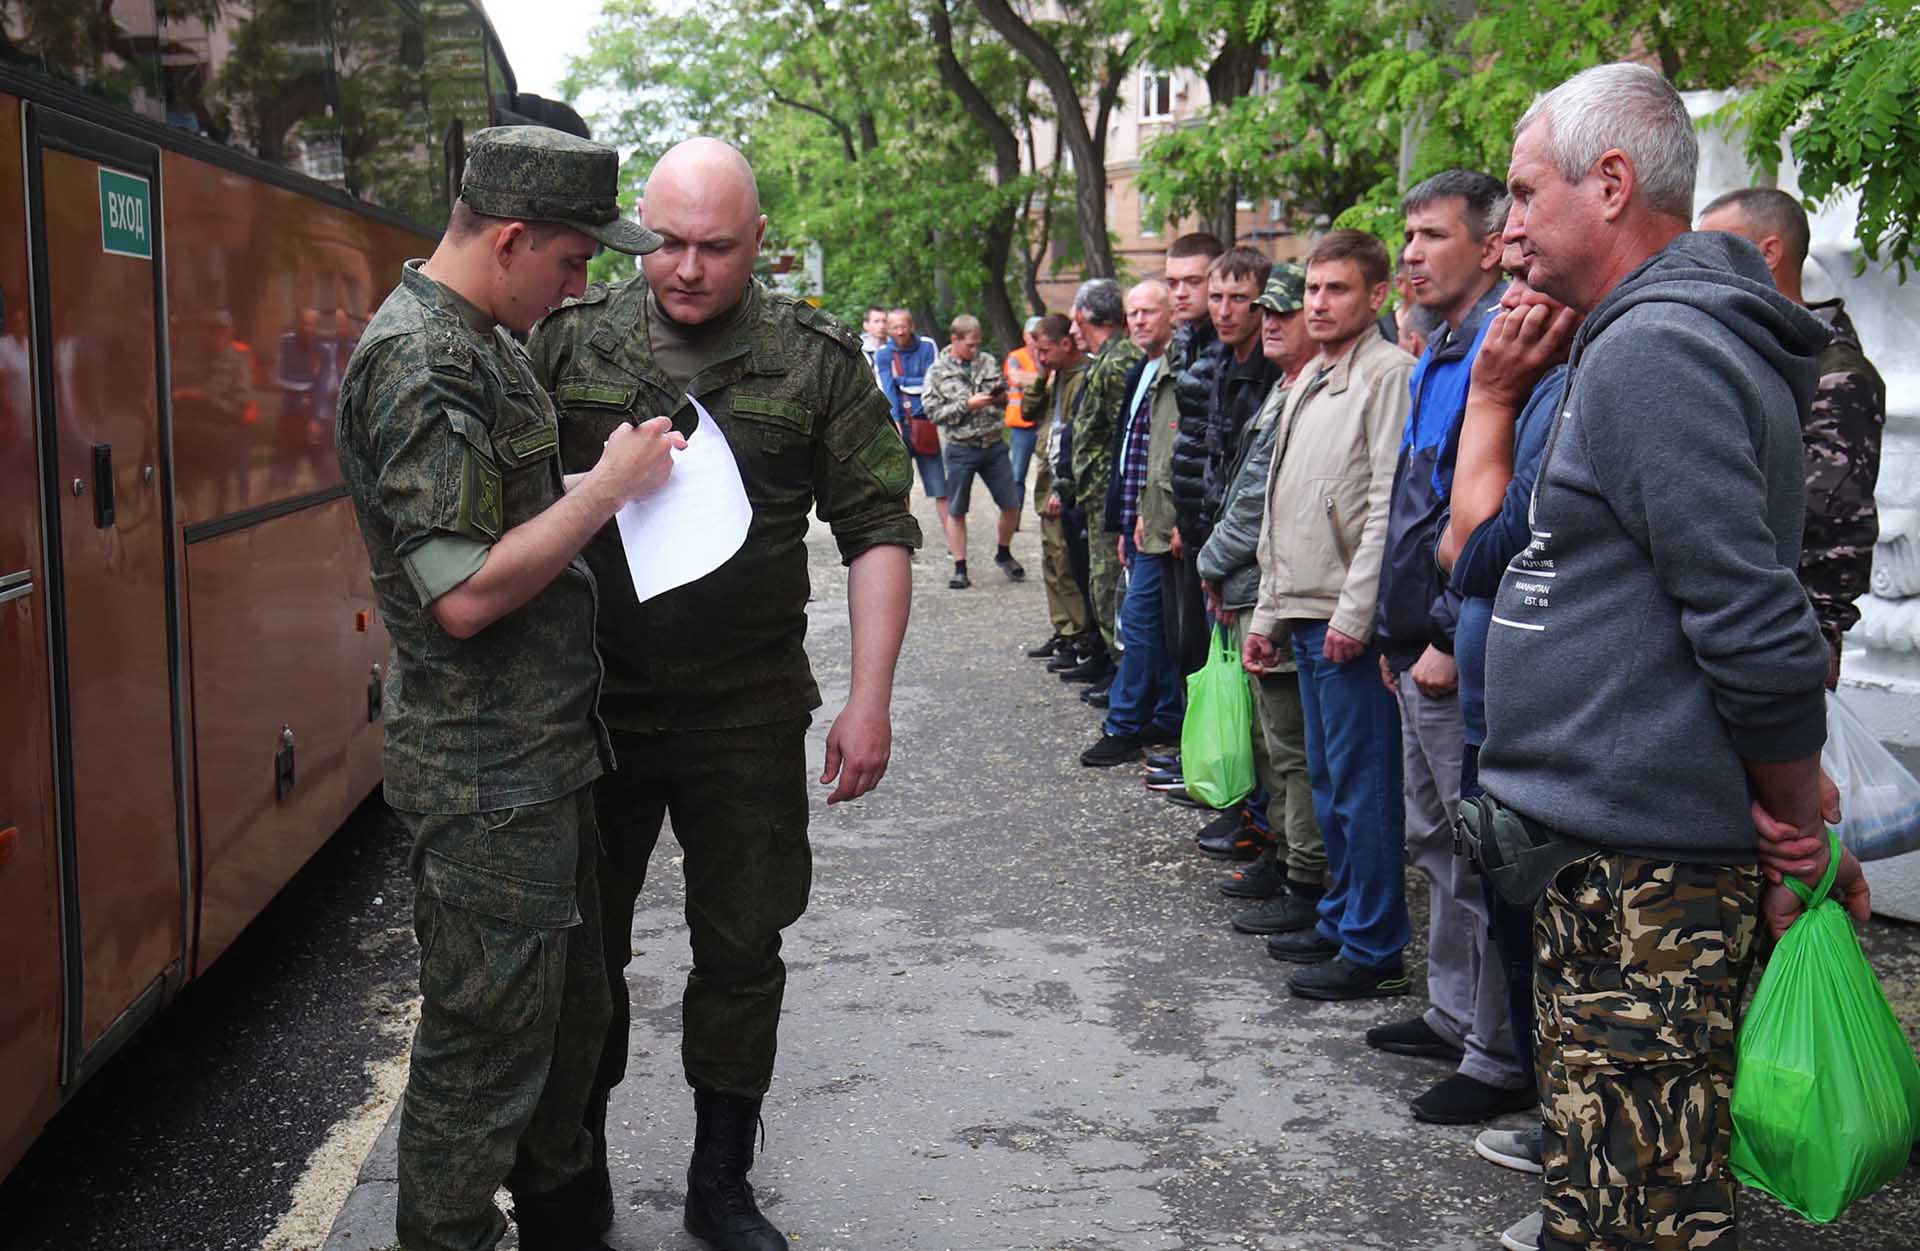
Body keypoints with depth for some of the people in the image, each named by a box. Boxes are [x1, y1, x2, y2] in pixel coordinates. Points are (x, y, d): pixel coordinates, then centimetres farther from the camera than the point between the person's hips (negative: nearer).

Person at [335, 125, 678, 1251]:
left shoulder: (483, 343, 12)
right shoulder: (418, 363, -20)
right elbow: (463, 592, -26)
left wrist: (616, 474, 9)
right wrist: (608, 489, -19)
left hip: (545, 750, 10)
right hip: (486, 774, -10)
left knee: (573, 1011, 22)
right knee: (489, 1037, 2)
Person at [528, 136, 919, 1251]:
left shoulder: (819, 360, -1)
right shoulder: (571, 341, 0)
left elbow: (878, 530, 0)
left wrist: (871, 698, -6)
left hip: (749, 711, 0)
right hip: (592, 701, 1)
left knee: (742, 950, 9)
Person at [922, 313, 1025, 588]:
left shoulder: (988, 362, 6)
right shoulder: (938, 372, -3)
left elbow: (1005, 396, 17)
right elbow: (934, 413, -9)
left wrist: (1001, 395, -7)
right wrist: (968, 404, -16)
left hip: (994, 444, 3)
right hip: (961, 449, -3)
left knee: (1011, 505, 5)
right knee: (956, 511, 2)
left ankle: (1003, 553, 28)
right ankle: (960, 568, 12)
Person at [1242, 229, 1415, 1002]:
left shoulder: (1389, 374, -9)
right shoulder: (1307, 385, 19)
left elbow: (1389, 504, -17)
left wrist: (1355, 611, -20)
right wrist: (1268, 612, 20)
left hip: (1351, 622, -9)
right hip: (1308, 616, 9)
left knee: (1362, 785, -4)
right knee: (1329, 783, 16)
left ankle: (1374, 948, 3)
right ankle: (1340, 920, 27)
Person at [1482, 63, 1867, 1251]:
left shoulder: (1654, 351, -18)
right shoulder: (1647, 339, 15)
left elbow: (1758, 628, -24)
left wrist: (1802, 826, -11)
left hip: (1641, 863, -11)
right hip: (1620, 846, 11)